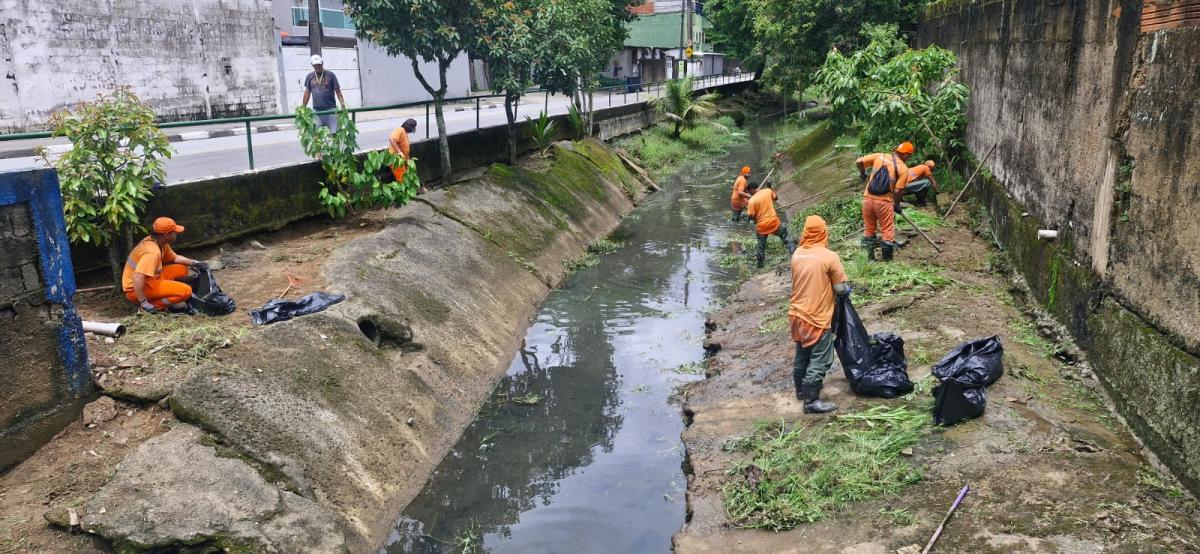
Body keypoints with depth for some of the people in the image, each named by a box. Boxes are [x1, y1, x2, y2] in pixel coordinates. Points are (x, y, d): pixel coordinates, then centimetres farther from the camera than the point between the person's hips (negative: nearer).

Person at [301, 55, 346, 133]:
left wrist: (343, 104, -12)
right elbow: (307, 93, 16)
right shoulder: (310, 77, 10)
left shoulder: (330, 75, 1)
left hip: (330, 109, -3)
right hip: (316, 111, 3)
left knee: (334, 132, -6)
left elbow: (338, 91, 0)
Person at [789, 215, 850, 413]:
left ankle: (801, 390, 36)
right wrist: (848, 290, 9)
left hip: (797, 314, 7)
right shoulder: (829, 256, -17)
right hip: (817, 318, -7)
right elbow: (840, 289, -13)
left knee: (802, 355, 22)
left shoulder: (797, 254, 1)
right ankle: (811, 401, 7)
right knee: (819, 360, 3)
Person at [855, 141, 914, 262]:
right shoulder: (903, 168, -3)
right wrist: (897, 205, 9)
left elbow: (859, 162, 1)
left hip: (868, 198, 4)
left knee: (869, 229, 16)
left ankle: (870, 258, 23)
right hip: (884, 202, -4)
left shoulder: (879, 157, 5)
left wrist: (862, 173, 20)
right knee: (888, 232, 9)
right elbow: (898, 190, -7)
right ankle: (887, 259, 14)